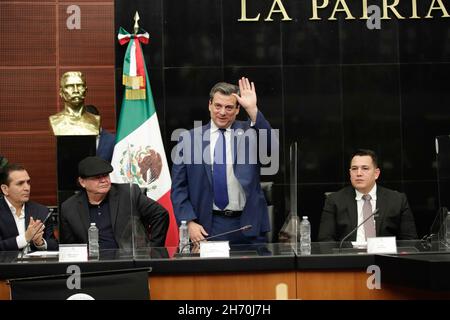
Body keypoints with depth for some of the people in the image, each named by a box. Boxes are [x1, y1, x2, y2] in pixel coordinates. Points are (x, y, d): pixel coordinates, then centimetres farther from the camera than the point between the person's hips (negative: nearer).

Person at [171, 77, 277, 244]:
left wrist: (253, 110, -23)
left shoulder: (249, 132, 5)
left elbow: (269, 146, -17)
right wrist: (189, 222, -7)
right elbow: (179, 188, 4)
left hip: (249, 225, 0)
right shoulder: (189, 139, 5)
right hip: (208, 228, 0)